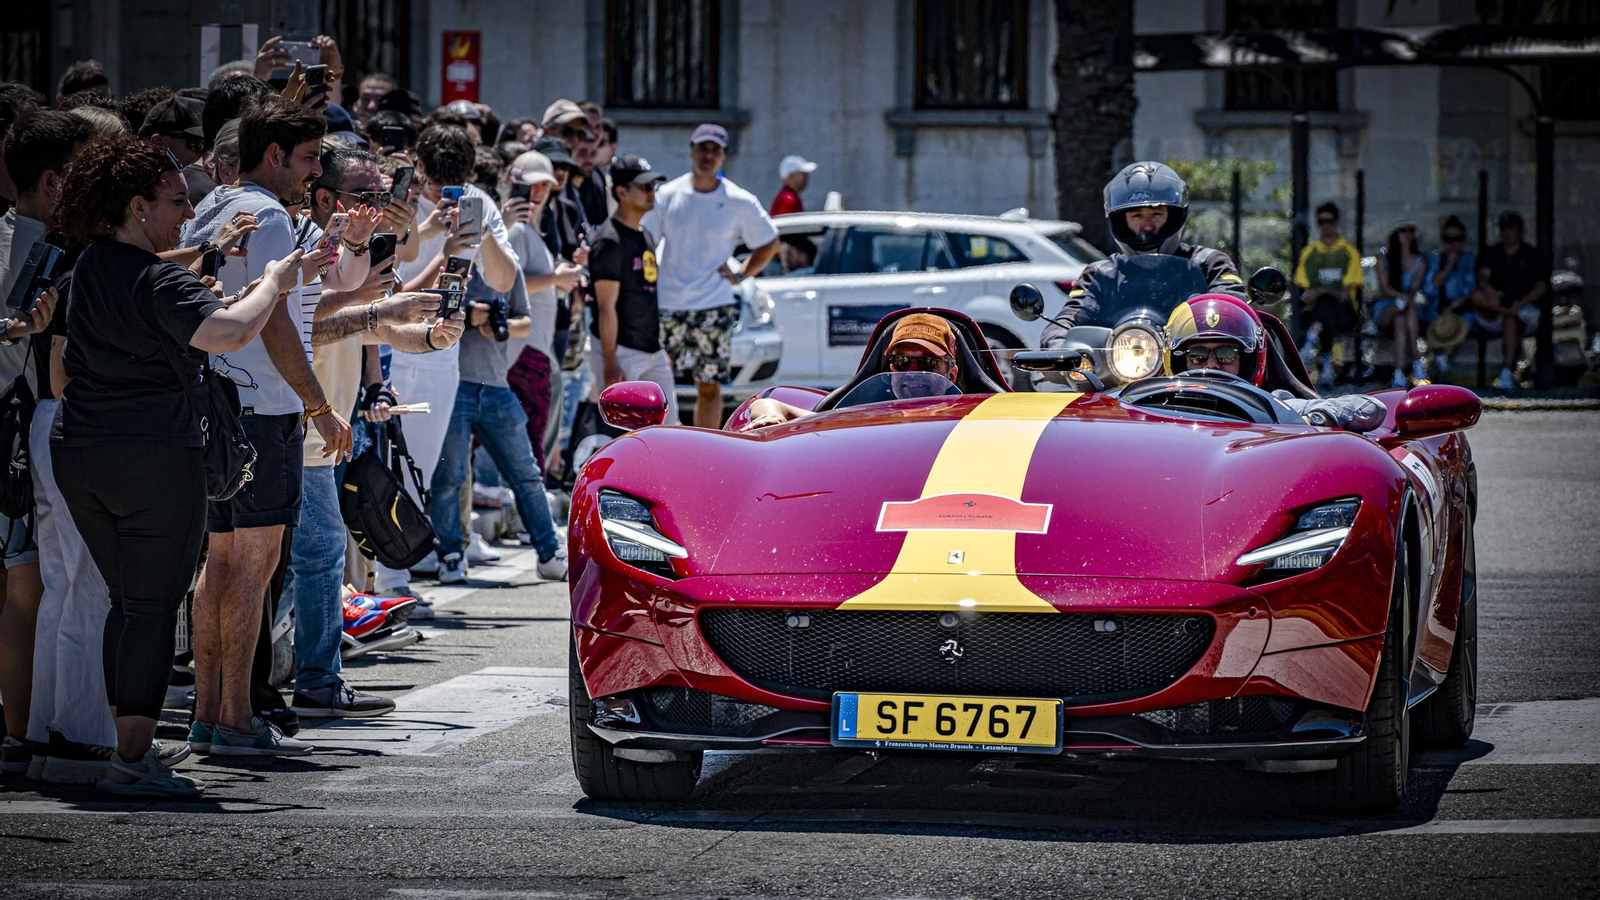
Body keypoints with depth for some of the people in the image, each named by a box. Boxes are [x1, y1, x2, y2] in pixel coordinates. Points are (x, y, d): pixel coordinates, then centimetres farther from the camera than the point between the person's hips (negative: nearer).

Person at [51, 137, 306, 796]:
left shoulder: (89, 269, 9)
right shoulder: (159, 282, -15)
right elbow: (227, 333, -31)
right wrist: (273, 282, -16)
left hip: (77, 450, 8)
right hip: (155, 456, -8)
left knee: (126, 601, 17)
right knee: (154, 607, -2)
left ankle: (128, 746, 17)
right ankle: (133, 761, -4)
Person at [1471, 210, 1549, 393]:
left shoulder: (1533, 255, 11)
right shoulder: (1490, 254, 17)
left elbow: (1541, 288, -1)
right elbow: (1483, 277, -3)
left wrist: (1522, 303, -19)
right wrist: (1489, 292, -26)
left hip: (1525, 307, -2)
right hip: (1492, 314, 2)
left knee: (1510, 319, -37)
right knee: (1477, 297, -29)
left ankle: (1506, 373, -45)